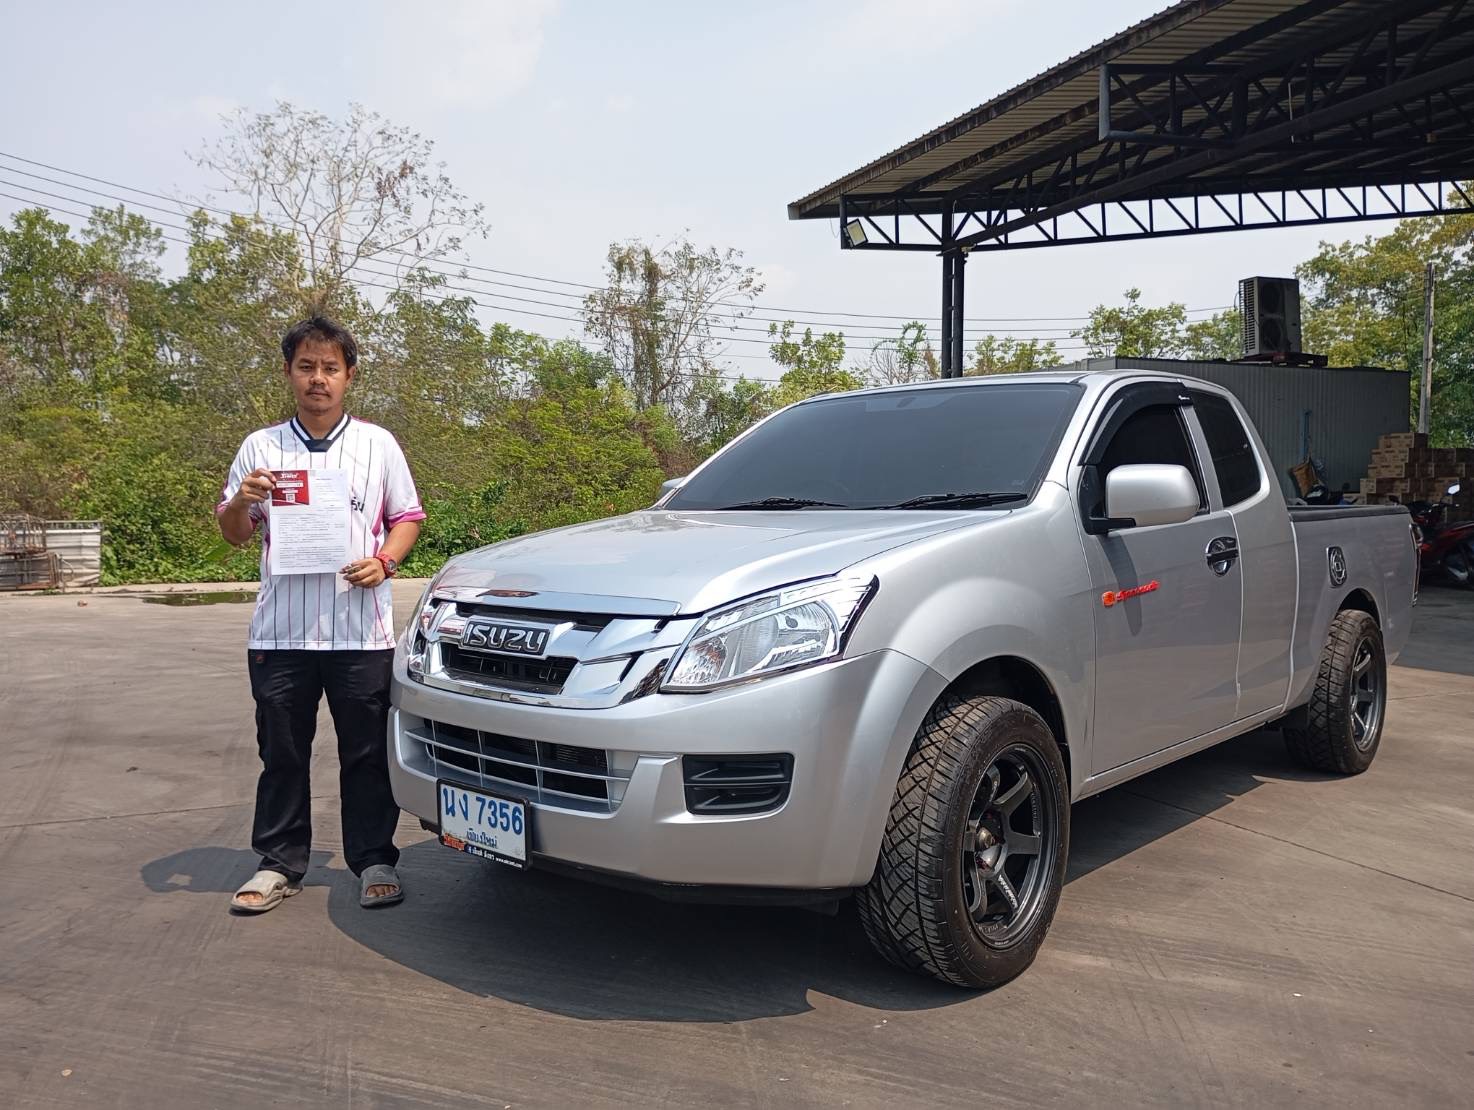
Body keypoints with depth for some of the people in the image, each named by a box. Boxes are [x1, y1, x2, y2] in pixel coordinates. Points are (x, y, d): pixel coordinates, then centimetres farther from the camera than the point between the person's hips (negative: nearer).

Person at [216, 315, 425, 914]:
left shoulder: (377, 444, 7)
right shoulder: (260, 446, 9)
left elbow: (407, 517, 10)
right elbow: (233, 533, 12)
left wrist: (384, 561, -9)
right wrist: (240, 503, -10)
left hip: (361, 628, -1)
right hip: (279, 631, 1)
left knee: (367, 753, 5)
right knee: (282, 752, 9)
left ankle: (374, 860, 17)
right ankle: (279, 863, 23)